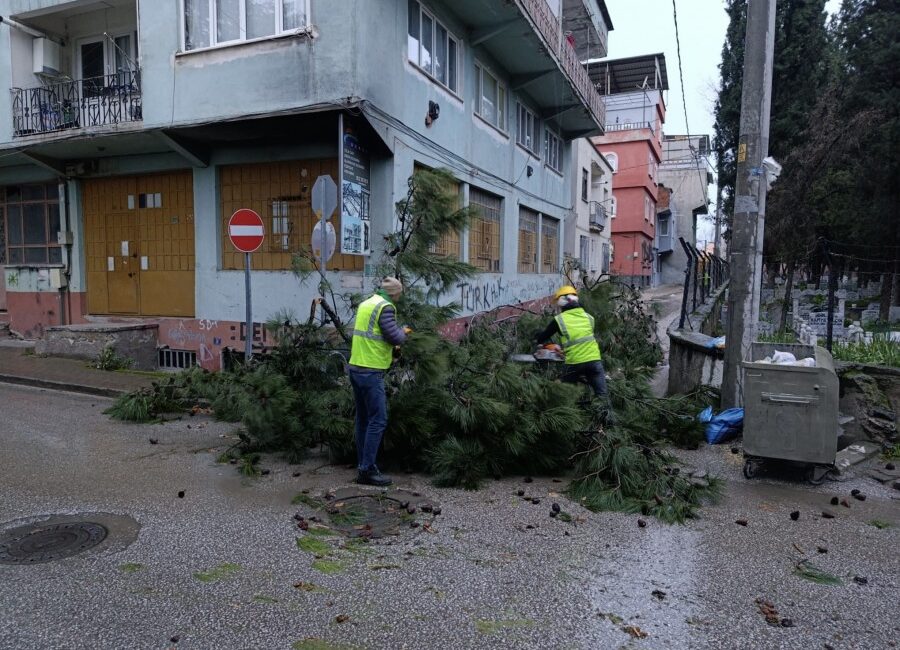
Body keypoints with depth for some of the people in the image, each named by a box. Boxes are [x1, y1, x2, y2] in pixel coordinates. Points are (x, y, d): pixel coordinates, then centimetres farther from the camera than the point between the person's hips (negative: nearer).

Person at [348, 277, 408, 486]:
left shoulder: (366, 304, 14)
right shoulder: (385, 307, -13)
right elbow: (395, 338, -15)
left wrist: (388, 349, 24)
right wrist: (403, 331, 6)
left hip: (356, 367, 9)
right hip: (371, 372, -9)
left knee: (363, 418, 14)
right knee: (378, 420, -5)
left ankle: (362, 465, 21)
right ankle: (367, 470, -3)